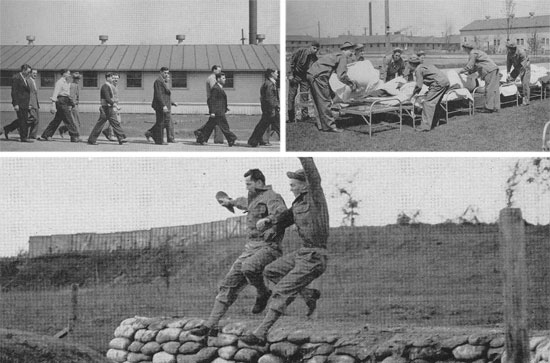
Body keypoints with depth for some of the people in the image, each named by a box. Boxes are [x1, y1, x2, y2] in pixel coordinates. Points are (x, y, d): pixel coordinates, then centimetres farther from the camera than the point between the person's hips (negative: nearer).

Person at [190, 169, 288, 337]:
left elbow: (282, 213, -30)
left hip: (267, 248, -9)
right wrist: (232, 202, 64)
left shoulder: (271, 197, -8)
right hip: (250, 249, 9)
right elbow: (246, 202, 49)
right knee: (229, 285, 1)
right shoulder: (255, 198, 22)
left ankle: (263, 294, -9)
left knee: (248, 267, -39)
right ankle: (210, 326, 1)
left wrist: (267, 220, -45)